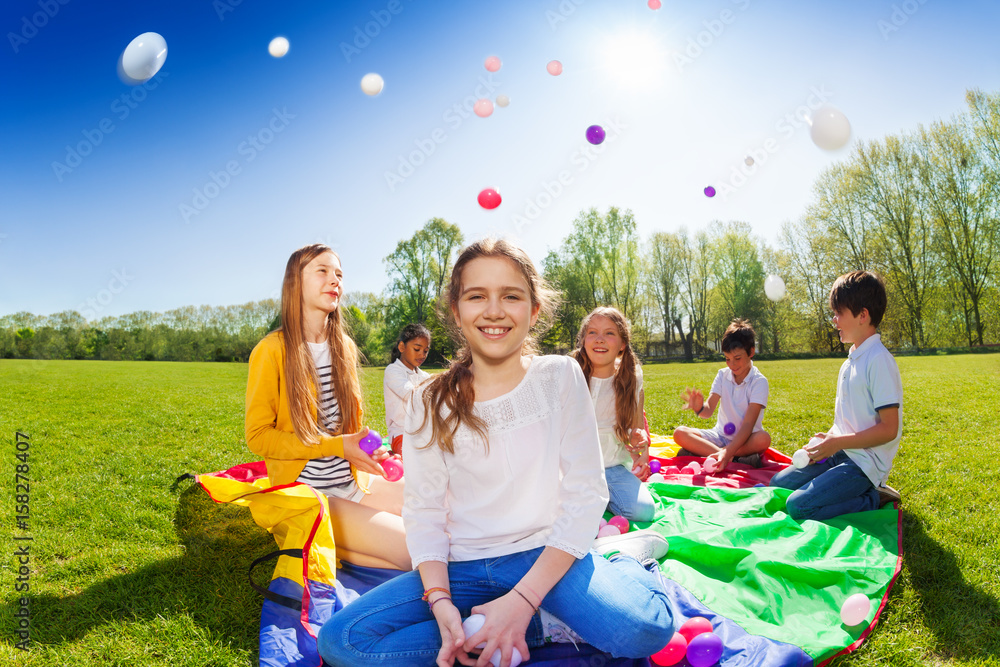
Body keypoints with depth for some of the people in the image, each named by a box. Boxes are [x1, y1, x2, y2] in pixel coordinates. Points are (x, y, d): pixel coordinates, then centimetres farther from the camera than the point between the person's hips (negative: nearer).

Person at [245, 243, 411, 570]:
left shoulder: (344, 346, 8)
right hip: (306, 491, -7)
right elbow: (258, 436, -10)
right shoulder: (272, 350, -11)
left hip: (352, 480, 7)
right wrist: (336, 446, -18)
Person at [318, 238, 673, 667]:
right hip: (463, 567, 4)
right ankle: (541, 629, -10)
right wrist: (441, 603, -18)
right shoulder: (430, 403, 0)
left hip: (546, 555, -3)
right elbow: (424, 511, 0)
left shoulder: (560, 377, -3)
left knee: (642, 629, -31)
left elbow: (585, 492, -7)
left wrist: (523, 598, -16)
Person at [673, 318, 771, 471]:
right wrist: (699, 408, -37)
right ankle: (739, 459, -27)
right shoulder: (723, 375, 1)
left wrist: (728, 452, -38)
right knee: (679, 433, -18)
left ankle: (698, 451, -29)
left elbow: (748, 424, -23)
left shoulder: (759, 381, -12)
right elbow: (709, 411, -10)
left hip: (746, 438, -4)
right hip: (720, 436, 4)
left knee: (763, 438, -37)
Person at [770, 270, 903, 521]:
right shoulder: (851, 362, 12)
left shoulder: (879, 361, -17)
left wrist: (838, 442, -17)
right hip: (842, 453, 9)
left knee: (798, 507, -22)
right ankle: (860, 490, 7)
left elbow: (889, 429, -20)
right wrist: (827, 438, 3)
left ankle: (872, 499, -4)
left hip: (866, 462, -9)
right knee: (778, 483, 7)